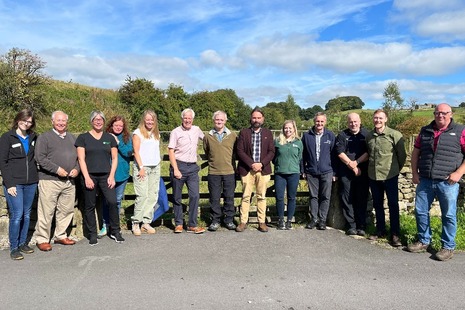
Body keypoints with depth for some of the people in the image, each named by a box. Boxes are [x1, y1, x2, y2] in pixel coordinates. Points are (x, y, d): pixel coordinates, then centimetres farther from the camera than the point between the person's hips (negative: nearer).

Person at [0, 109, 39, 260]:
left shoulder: (33, 137, 10)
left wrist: (36, 177, 4)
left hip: (31, 183, 4)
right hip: (14, 183, -4)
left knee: (27, 215, 9)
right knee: (17, 215, -7)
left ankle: (23, 243, 22)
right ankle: (13, 248, 5)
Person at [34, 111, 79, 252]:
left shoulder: (73, 138, 18)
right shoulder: (44, 137, 1)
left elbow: (79, 157, 18)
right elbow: (40, 158, -8)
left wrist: (77, 169, 0)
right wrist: (57, 169, -14)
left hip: (69, 181, 5)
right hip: (50, 180, -5)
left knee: (67, 210, 10)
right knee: (46, 212, -2)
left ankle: (60, 235, 25)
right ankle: (42, 239, 10)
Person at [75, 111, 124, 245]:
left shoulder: (110, 138, 12)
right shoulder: (83, 137, 5)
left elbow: (114, 158, 10)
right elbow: (81, 159, 0)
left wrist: (111, 176, -1)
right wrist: (87, 177, -8)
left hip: (106, 176, 1)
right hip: (90, 176, -1)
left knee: (112, 202, -11)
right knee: (90, 206, 3)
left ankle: (115, 231, 5)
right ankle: (92, 234, 16)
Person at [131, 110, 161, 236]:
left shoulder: (157, 134, 17)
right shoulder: (138, 133, 0)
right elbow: (136, 151, -6)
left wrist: (159, 163, 9)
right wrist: (141, 167, -13)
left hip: (155, 168, 6)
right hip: (142, 167, -5)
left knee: (153, 196, 2)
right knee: (142, 195, -11)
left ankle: (146, 222, 8)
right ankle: (136, 223, -2)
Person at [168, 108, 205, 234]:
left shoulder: (196, 130, 10)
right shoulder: (176, 132, -2)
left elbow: (205, 139, 32)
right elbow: (171, 151, -6)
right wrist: (175, 169, -13)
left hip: (193, 167, 3)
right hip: (179, 166, -3)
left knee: (195, 195, -4)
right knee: (177, 197, 5)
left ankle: (192, 225, 3)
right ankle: (178, 224, 18)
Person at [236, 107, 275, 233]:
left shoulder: (268, 133, 9)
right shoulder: (244, 132, 5)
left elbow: (271, 152, 4)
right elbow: (240, 151, -2)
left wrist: (261, 164, -10)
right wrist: (251, 164, -12)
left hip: (263, 169, 1)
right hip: (246, 169, -1)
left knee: (262, 197, 6)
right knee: (246, 196, 1)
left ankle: (262, 222, 13)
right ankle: (243, 222, 8)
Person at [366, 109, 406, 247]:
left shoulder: (394, 135, -10)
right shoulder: (369, 136, 6)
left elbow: (402, 155, -4)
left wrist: (397, 169, 5)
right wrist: (371, 167, 13)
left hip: (390, 176, -5)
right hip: (373, 176, 5)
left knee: (393, 205, 2)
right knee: (377, 204, 13)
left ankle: (395, 234, 11)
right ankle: (380, 230, 26)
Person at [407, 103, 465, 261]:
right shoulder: (425, 131, 10)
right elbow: (416, 151, 14)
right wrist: (414, 172, 5)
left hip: (447, 182, -4)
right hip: (425, 181, 4)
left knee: (448, 215, 5)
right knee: (420, 211, 9)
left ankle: (448, 247, 20)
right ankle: (424, 241, 26)